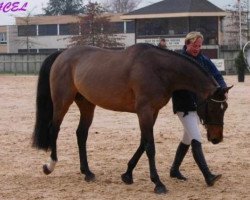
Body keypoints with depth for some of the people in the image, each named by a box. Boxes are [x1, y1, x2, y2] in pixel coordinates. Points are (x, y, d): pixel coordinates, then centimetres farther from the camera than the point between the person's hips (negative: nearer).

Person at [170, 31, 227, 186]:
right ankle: (208, 176, -21)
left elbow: (217, 76, -1)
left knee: (187, 139, 18)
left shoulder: (204, 61, 3)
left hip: (198, 105, 7)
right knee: (196, 140, -15)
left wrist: (222, 89, -19)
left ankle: (175, 169, 35)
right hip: (184, 106, -7)